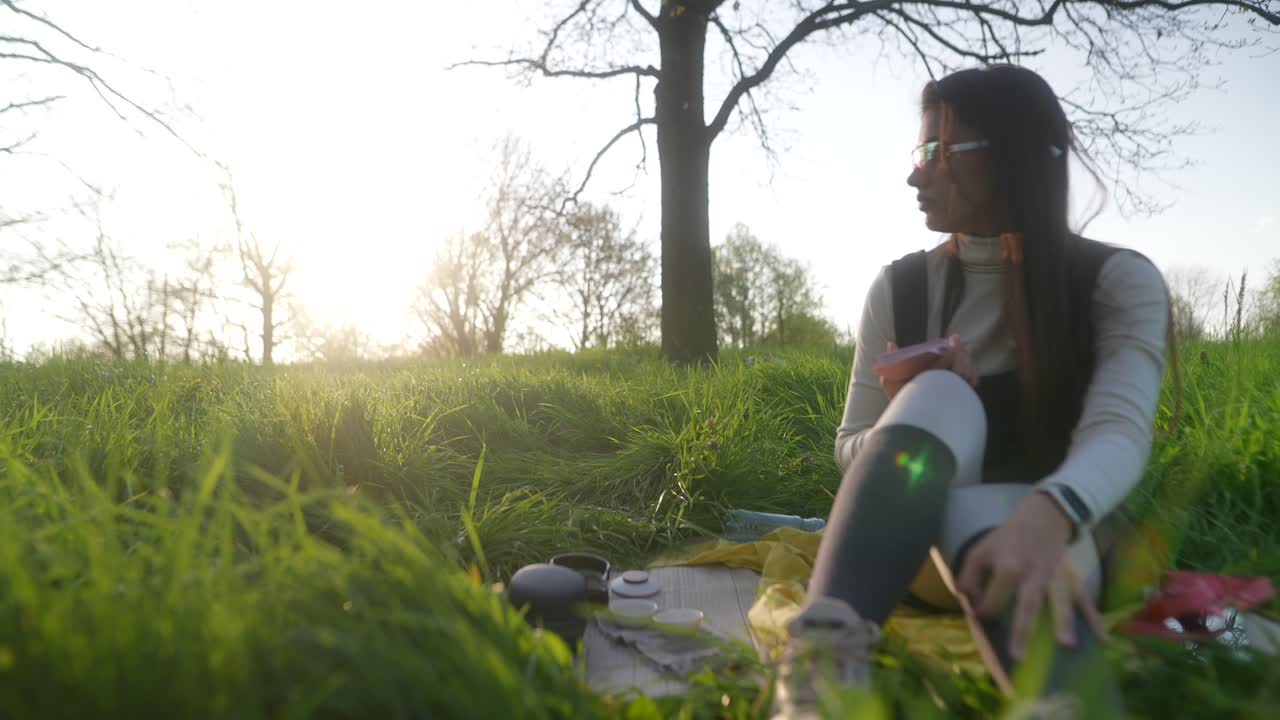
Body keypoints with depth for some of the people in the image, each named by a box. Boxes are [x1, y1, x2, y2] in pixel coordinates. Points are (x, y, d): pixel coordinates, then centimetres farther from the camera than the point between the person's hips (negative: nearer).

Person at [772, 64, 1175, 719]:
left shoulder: (1120, 281, -3)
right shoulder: (898, 288, 3)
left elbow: (1120, 429, -22)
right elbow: (851, 450, 4)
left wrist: (1046, 516, -45)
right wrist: (911, 426, -19)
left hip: (1059, 536, -1)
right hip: (921, 540, 1)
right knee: (940, 399, -33)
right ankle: (825, 665, -53)